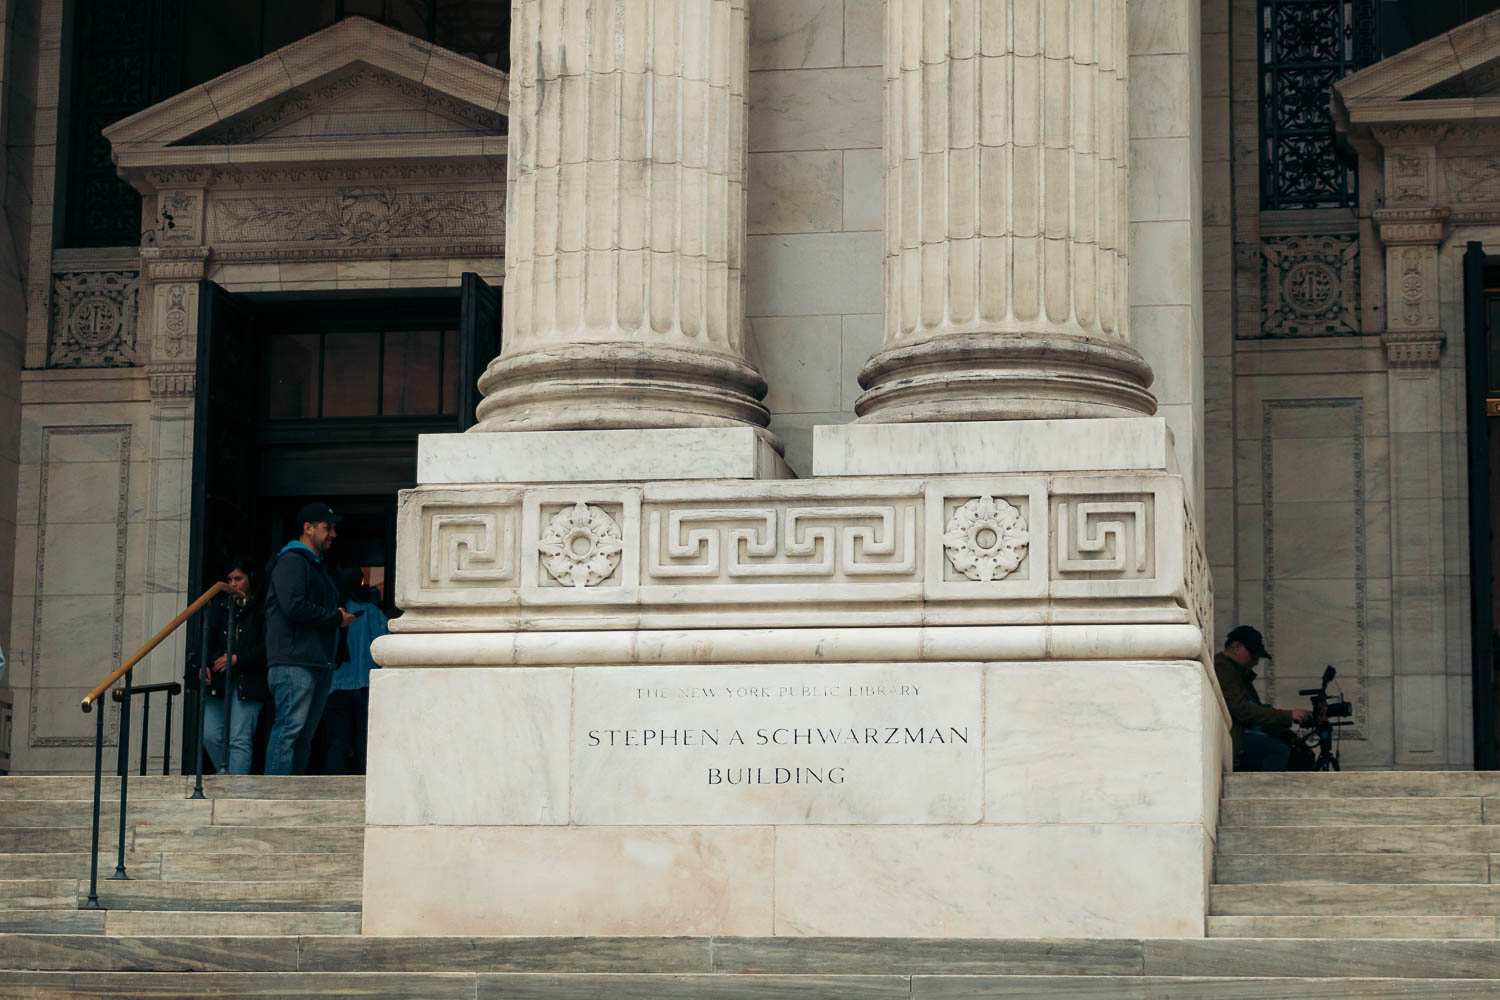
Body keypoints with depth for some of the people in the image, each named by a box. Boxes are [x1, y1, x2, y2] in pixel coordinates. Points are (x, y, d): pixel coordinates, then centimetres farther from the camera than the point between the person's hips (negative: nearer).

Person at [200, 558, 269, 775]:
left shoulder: (261, 611, 5)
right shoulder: (220, 610, 21)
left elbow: (267, 648, -4)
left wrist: (237, 658, -12)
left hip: (248, 683, -5)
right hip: (218, 682, 5)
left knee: (239, 739, -11)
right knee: (210, 736, -3)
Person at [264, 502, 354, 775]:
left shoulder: (317, 565, 27)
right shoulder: (291, 561, -5)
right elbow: (293, 606, -18)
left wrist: (338, 617, 10)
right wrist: (336, 618, -10)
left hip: (318, 663, 10)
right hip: (295, 662, -10)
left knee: (304, 733, 8)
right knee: (290, 727, -14)